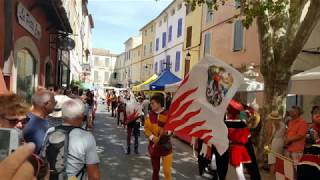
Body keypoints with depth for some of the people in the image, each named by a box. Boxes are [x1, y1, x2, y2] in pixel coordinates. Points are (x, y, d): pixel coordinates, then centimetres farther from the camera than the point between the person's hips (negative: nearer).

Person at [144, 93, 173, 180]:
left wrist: (167, 132, -21)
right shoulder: (150, 115, -1)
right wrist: (152, 137, -19)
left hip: (166, 145, -2)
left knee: (167, 171, -2)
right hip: (154, 145, 2)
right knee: (155, 169, 14)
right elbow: (146, 129, -1)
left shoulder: (168, 114, -7)